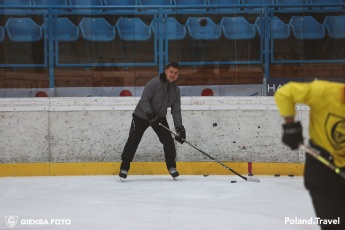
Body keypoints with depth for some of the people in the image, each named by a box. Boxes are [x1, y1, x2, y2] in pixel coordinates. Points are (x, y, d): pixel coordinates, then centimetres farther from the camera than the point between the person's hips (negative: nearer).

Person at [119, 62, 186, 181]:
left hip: (160, 117, 5)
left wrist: (179, 127, -12)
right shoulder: (154, 83, -22)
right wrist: (150, 114, -35)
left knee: (168, 141, -6)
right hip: (142, 116, -5)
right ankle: (124, 167, 1)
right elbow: (144, 100, -24)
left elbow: (176, 110, -3)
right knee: (133, 140, -8)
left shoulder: (176, 90, -3)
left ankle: (171, 167, 8)